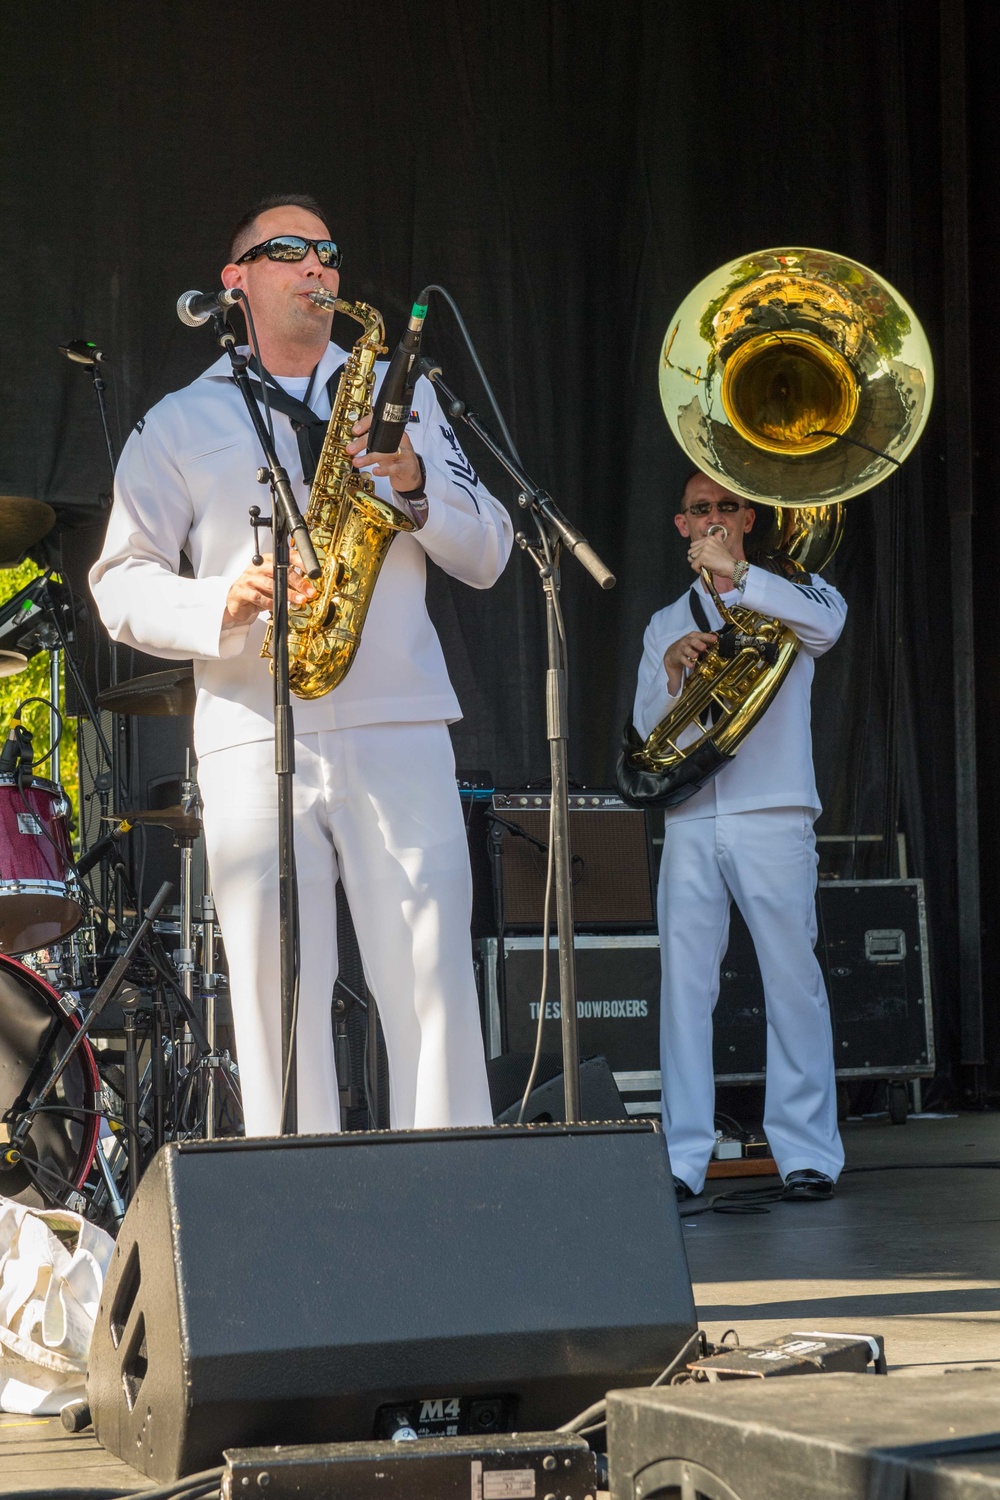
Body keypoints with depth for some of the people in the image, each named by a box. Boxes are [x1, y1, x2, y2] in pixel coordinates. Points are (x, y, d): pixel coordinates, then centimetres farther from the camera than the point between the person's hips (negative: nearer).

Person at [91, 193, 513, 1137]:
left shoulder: (401, 395, 19)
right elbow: (121, 582, 6)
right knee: (277, 995, -3)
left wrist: (416, 484, -6)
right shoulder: (180, 424, 14)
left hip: (399, 730, 1)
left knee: (433, 981, -6)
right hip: (251, 737, -1)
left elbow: (487, 556, 14)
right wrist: (223, 603, -13)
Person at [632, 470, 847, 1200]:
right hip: (689, 819, 3)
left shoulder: (789, 590, 11)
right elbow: (647, 730, 13)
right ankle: (683, 1158, -1)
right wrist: (671, 672, -6)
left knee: (792, 979, -6)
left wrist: (735, 574, -19)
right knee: (684, 982, -2)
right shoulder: (666, 623, 22)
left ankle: (808, 1153, -4)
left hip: (772, 814, -3)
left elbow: (827, 624, -14)